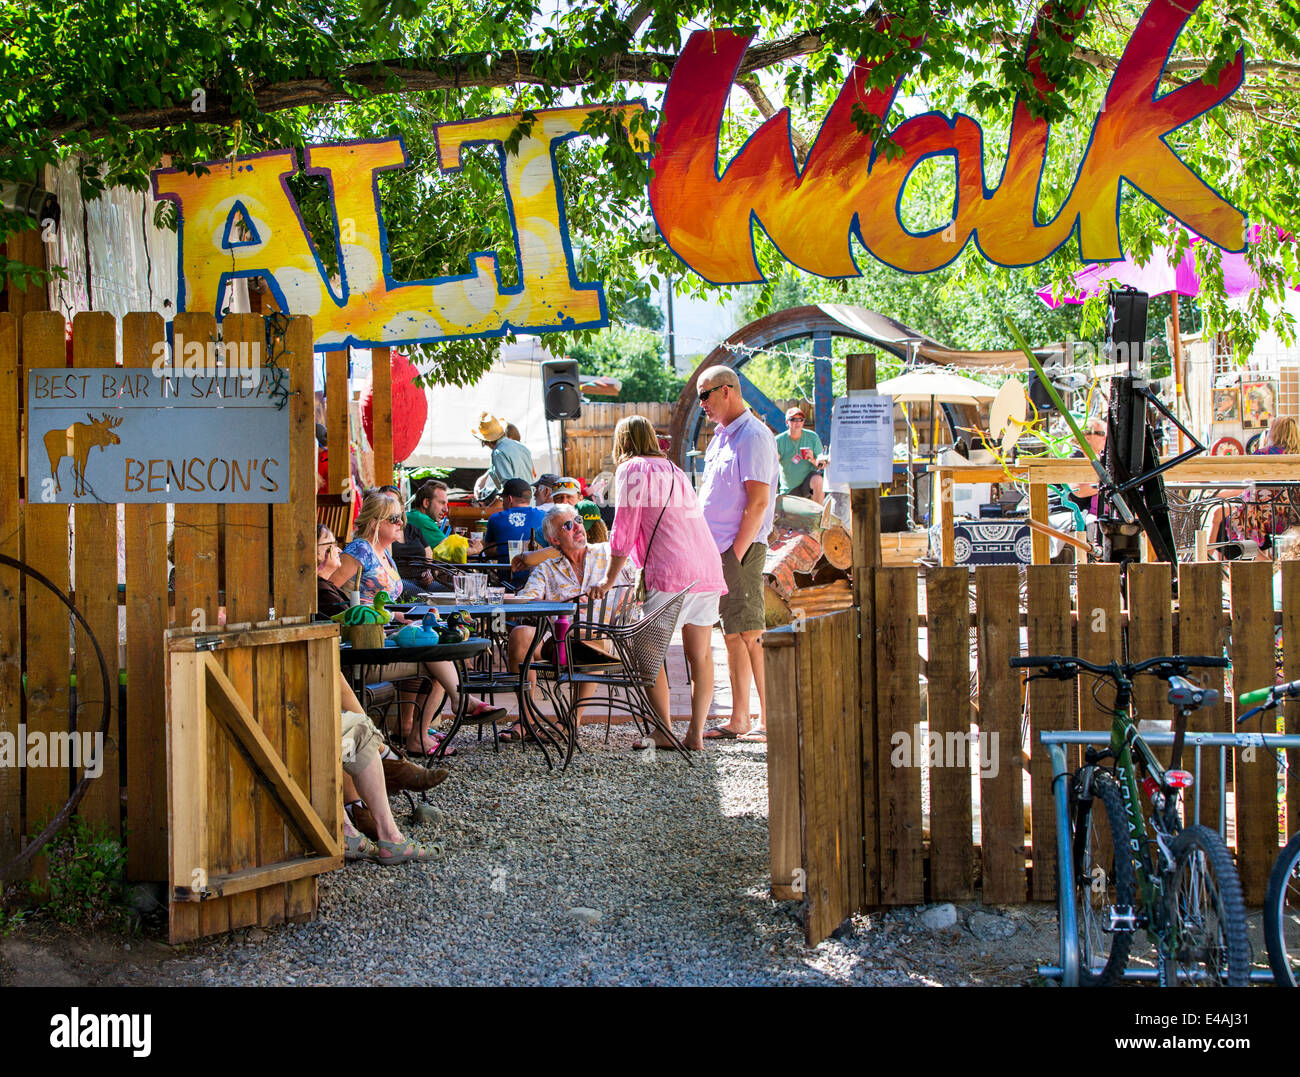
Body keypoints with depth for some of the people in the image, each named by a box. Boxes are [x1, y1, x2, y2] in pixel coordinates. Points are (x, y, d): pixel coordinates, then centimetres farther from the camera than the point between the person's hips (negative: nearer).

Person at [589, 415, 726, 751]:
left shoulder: (632, 469, 2)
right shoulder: (674, 470, 25)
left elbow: (624, 531, -2)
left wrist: (608, 580, 6)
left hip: (672, 572, -7)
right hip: (708, 567, 8)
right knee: (700, 655, 8)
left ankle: (664, 732, -2)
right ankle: (696, 733, 6)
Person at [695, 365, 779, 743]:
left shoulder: (753, 436, -12)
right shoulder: (721, 436, 18)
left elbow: (759, 502, -18)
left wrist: (736, 553, -19)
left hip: (742, 550, -9)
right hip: (717, 550, 9)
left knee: (751, 634, -8)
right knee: (732, 636, 10)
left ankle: (769, 722, -6)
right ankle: (739, 721, 14)